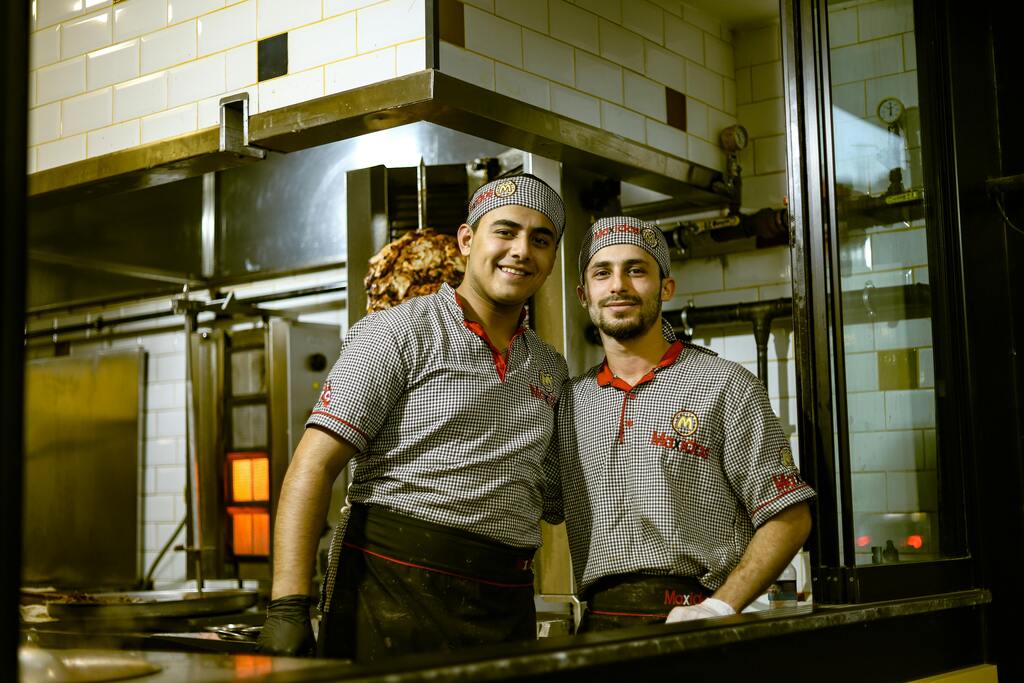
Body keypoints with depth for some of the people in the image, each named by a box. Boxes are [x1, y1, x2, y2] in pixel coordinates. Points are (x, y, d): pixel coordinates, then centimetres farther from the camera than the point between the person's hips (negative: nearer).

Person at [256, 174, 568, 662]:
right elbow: (313, 465, -11)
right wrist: (288, 605, -20)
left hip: (505, 605, 5)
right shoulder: (396, 333, -3)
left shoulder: (552, 370, 16)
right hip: (394, 586, -5)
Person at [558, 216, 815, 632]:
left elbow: (789, 517, -1)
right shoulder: (568, 401, 13)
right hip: (598, 622, 3)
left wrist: (718, 607, -11)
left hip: (688, 617, -3)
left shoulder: (725, 386, 1)